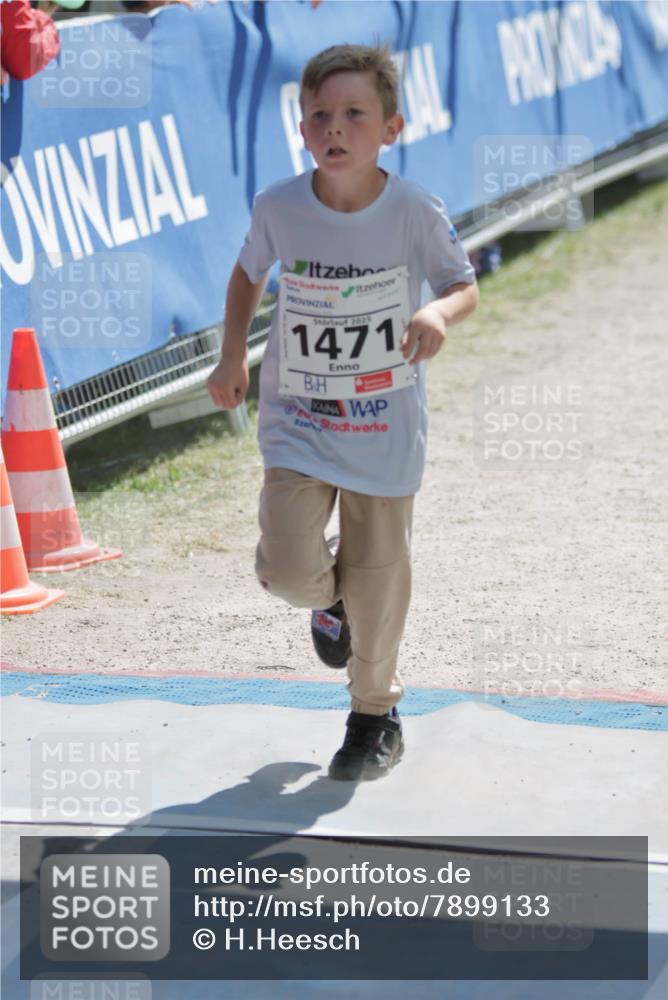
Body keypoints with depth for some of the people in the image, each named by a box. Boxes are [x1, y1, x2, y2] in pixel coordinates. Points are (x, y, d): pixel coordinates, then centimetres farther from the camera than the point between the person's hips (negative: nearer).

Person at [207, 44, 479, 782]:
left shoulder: (416, 213, -15)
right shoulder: (279, 207, -11)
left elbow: (466, 286, -3)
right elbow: (248, 273, 10)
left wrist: (439, 312, -25)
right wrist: (232, 354, 1)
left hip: (384, 429, -1)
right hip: (297, 422, 1)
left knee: (376, 579, 9)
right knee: (289, 569, -13)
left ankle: (374, 713, 33)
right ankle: (331, 597, 27)